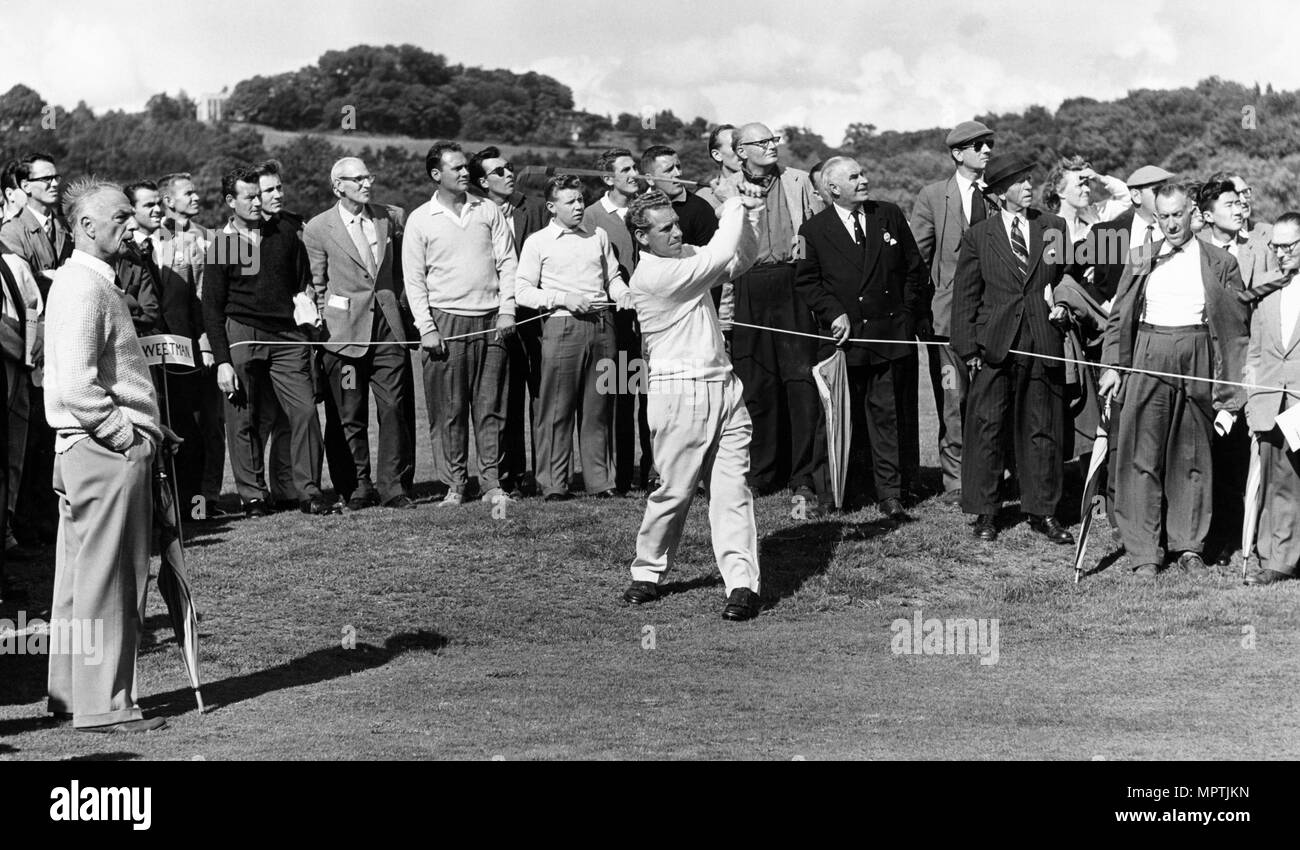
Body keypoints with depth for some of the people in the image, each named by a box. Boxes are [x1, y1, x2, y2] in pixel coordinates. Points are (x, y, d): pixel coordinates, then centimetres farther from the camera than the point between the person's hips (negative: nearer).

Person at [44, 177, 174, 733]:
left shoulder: (88, 281, 17)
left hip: (87, 451, 10)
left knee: (81, 577, 15)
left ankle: (70, 693, 23)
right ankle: (103, 706, 0)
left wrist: (143, 429, 14)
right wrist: (128, 436, -15)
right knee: (106, 583, -5)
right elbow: (77, 385, -24)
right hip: (107, 455, -10)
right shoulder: (84, 287, -16)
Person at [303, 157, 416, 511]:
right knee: (351, 416, 3)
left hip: (387, 326, 2)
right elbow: (316, 285, 4)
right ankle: (360, 486, 12)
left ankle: (392, 486, 3)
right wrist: (325, 326, 1)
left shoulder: (391, 217, 8)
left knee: (393, 409, -2)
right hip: (345, 332, -2)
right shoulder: (318, 229, -1)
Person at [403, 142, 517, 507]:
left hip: (490, 320, 2)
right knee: (449, 409, -1)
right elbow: (413, 278, 2)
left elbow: (507, 263, 9)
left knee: (490, 407, 1)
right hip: (445, 320, -2)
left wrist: (507, 310, -1)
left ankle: (492, 483, 4)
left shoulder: (489, 211, 9)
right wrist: (426, 327, -6)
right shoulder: (420, 220, 3)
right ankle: (455, 483, 5)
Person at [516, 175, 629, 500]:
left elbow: (613, 276, 24)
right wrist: (563, 298, -11)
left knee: (598, 407, 5)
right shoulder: (538, 242, 4)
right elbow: (522, 291, 0)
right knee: (557, 409, -4)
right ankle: (553, 484, 1)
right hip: (562, 326, -4)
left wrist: (623, 294, 2)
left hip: (602, 325, 4)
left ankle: (600, 480, 10)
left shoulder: (598, 236, 17)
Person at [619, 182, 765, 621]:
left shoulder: (686, 256, 14)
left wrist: (738, 210, 2)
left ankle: (742, 584, -6)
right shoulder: (650, 275, -14)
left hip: (723, 385, 7)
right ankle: (647, 574, 20)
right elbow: (719, 256, -17)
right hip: (681, 391, -7)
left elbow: (742, 256, 19)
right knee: (674, 490, 0)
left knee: (733, 487, -2)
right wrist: (733, 201, -5)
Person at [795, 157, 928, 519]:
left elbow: (914, 269, 11)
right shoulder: (814, 230, 0)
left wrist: (912, 315, 5)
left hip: (891, 333, 1)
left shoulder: (890, 216, 8)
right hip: (845, 336, -1)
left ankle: (889, 493, 0)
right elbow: (805, 281, 2)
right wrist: (834, 314, -9)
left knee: (886, 413, -1)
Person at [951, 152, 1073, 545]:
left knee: (1043, 430, 7)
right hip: (994, 347, -2)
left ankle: (1043, 512, 17)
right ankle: (984, 512, 11)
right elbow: (965, 296, 4)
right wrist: (969, 348, -2)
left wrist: (1063, 300, -4)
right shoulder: (978, 237, 3)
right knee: (987, 428, 0)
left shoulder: (1054, 228, 8)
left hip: (1044, 344, 2)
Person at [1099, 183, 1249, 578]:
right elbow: (1119, 315, 12)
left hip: (1197, 361, 0)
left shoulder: (1220, 263, 4)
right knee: (1143, 454, -2)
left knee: (1192, 455, 6)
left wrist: (1230, 391, -2)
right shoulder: (1140, 259, 9)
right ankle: (1144, 551, 2)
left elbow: (1236, 327, 3)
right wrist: (1113, 364, 2)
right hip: (1148, 358, 1)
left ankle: (1188, 545, 17)